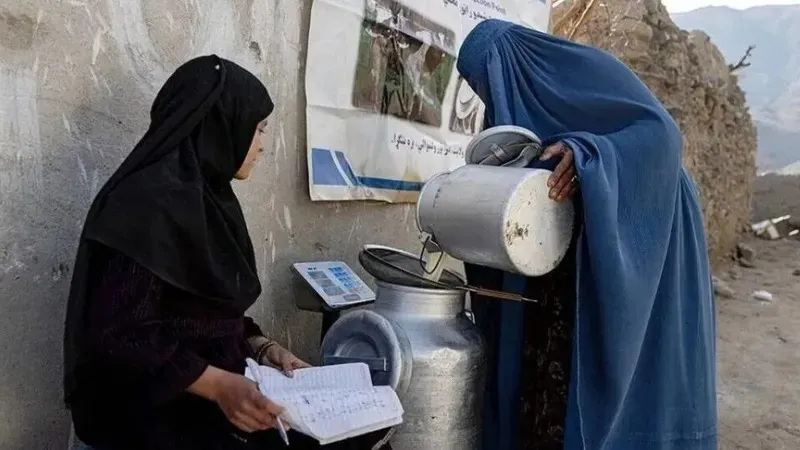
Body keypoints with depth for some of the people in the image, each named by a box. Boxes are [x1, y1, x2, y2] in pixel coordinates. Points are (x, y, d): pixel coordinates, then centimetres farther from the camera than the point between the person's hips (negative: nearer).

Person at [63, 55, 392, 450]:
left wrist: (262, 349, 0)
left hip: (221, 387, 8)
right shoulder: (149, 201, -18)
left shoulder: (210, 196, 9)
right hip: (160, 409, -8)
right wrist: (217, 384, -26)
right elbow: (117, 335, -21)